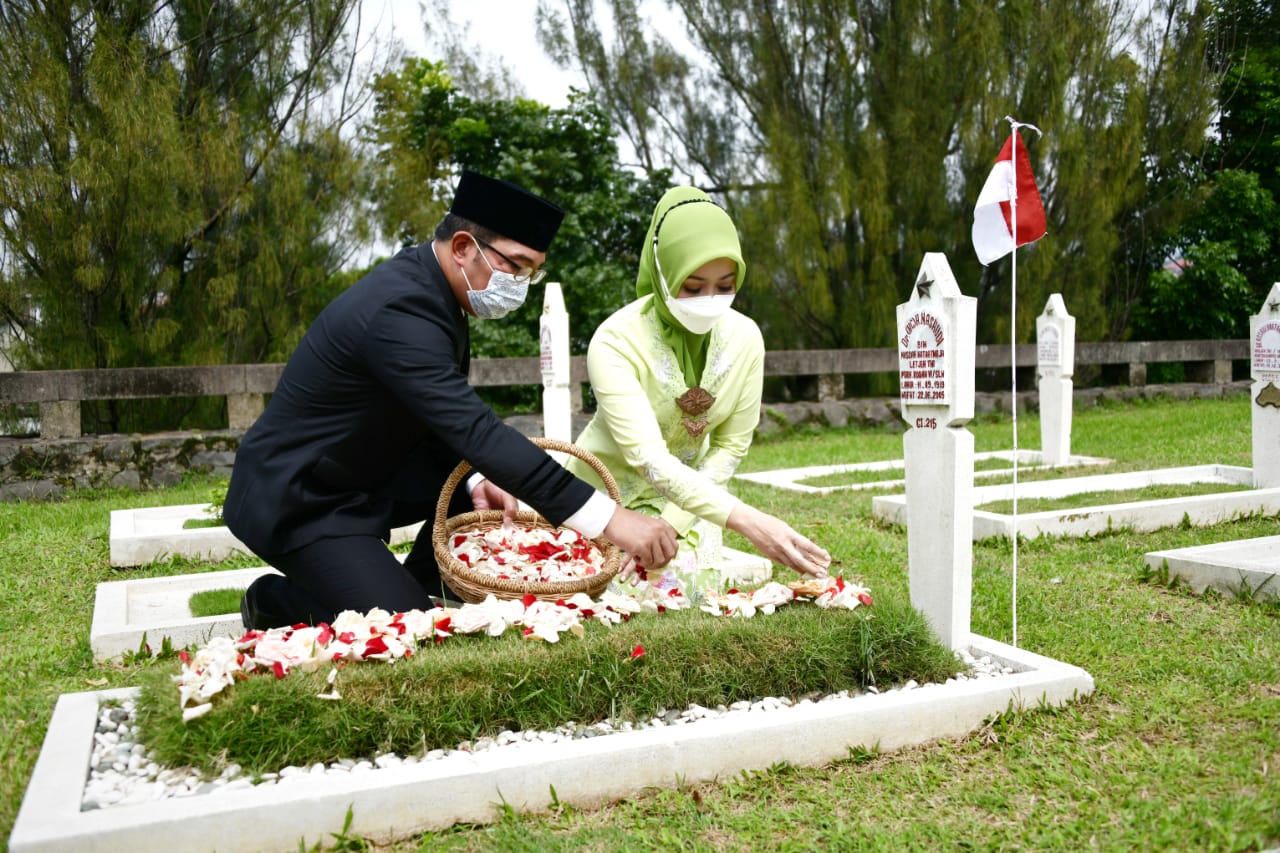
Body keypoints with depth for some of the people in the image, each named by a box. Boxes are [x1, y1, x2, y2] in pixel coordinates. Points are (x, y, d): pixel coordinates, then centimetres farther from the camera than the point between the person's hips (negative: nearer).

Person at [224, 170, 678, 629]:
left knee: (491, 477, 3)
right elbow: (477, 432, -39)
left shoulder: (426, 283, 0)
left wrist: (474, 479, -12)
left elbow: (446, 417, 7)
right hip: (298, 502, -9)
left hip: (367, 477, 9)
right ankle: (278, 600, 8)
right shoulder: (398, 309, -30)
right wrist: (607, 518, -41)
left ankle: (418, 585, 14)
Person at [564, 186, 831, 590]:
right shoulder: (616, 342, -28)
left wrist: (671, 520, -15)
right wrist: (746, 521, -46)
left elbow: (730, 446, -6)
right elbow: (648, 458, -36)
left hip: (690, 489, 3)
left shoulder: (744, 337, -15)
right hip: (606, 493, -3)